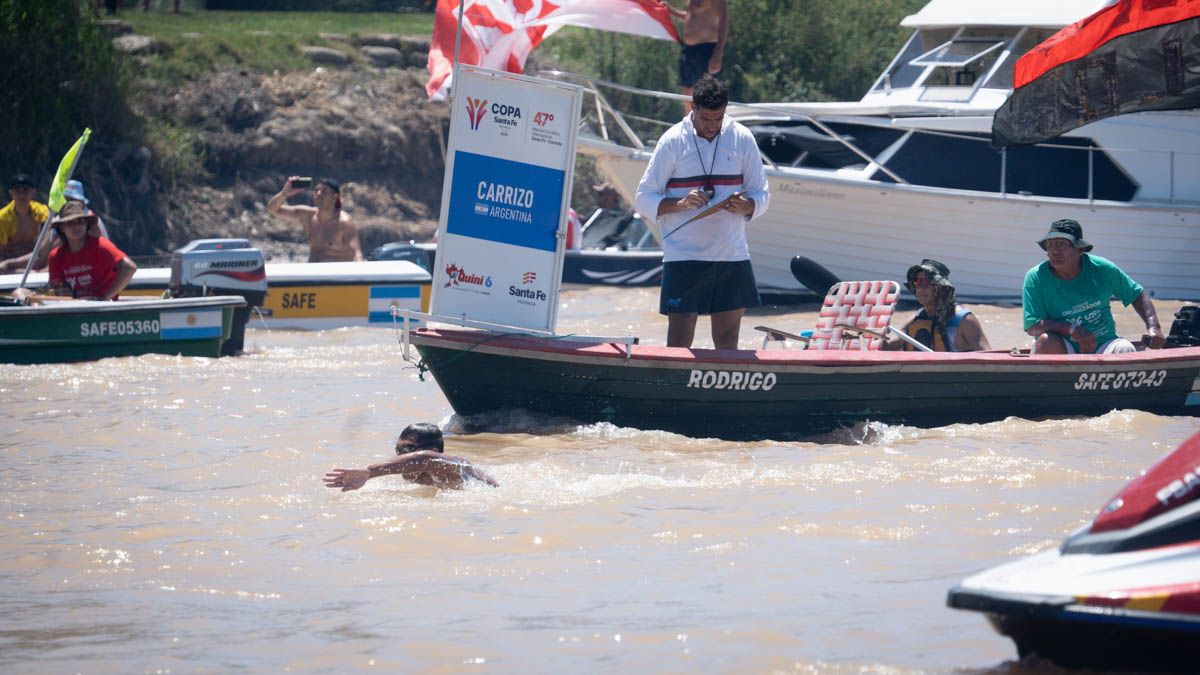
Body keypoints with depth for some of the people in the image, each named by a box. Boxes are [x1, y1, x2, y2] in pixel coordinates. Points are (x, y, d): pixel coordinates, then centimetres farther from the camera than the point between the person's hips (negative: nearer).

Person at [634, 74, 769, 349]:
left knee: (728, 342, 6)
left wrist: (745, 205, -13)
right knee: (679, 343, -7)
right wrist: (680, 203, -20)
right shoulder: (673, 141, -2)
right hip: (683, 256, -3)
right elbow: (644, 199, -1)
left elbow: (762, 195, 10)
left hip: (732, 254, 3)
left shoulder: (742, 139, 5)